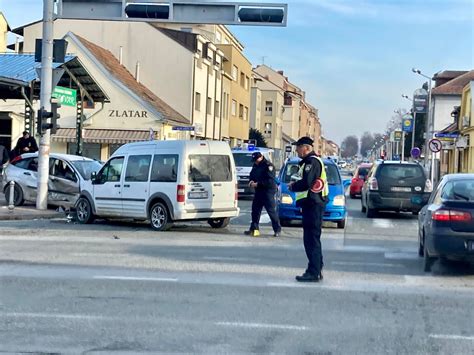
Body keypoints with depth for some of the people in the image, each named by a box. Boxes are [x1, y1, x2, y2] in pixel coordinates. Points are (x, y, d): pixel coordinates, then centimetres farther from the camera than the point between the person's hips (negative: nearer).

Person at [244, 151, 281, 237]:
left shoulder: (268, 166, -12)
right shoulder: (255, 166, 14)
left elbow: (270, 180, -20)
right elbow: (252, 175, 25)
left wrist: (258, 184, -21)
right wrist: (251, 181, 1)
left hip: (268, 192, -8)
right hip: (258, 191, 8)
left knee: (271, 211, -7)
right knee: (255, 210, 6)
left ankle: (277, 229, 0)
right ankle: (254, 229, 12)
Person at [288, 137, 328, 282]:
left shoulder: (312, 161, -14)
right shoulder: (311, 161, 20)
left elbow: (306, 183, -24)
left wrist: (293, 186, -7)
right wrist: (296, 184, 8)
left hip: (313, 205, -11)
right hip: (312, 204, 11)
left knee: (311, 239, -10)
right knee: (312, 239, 15)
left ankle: (314, 272, -9)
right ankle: (316, 270, 22)